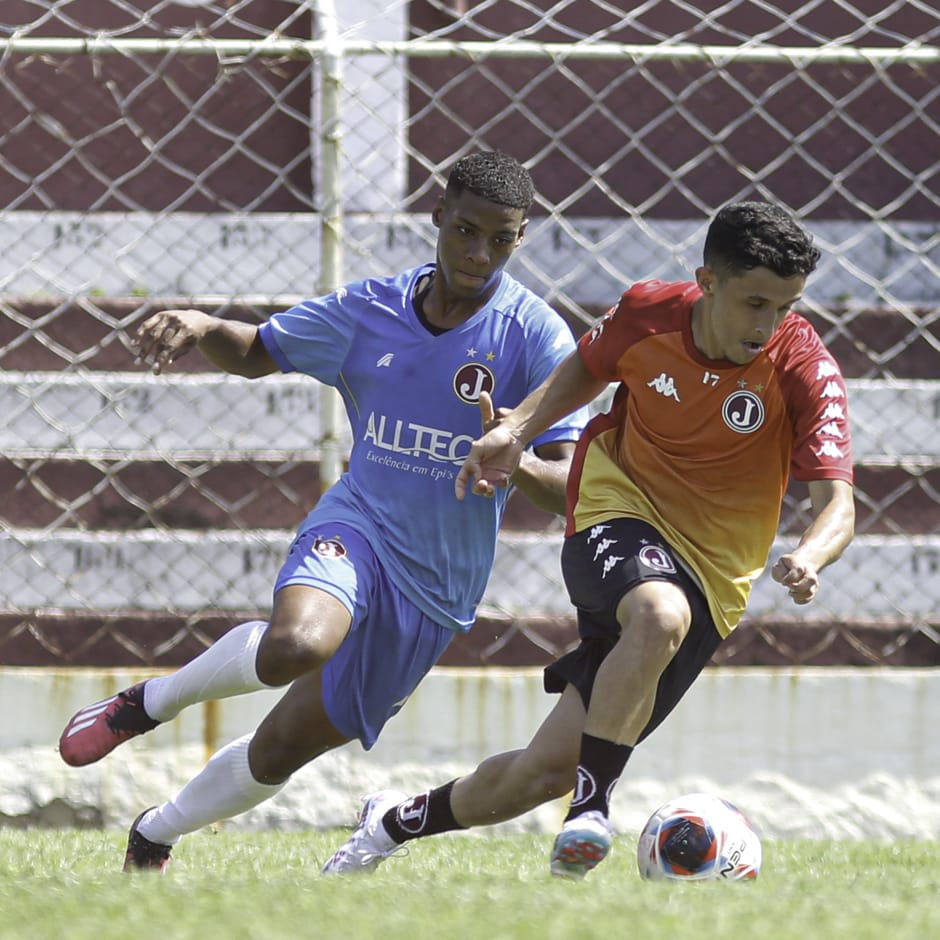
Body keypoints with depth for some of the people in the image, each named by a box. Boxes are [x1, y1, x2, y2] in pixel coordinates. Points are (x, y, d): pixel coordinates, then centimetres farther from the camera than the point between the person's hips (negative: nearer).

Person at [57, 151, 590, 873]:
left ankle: (153, 838, 36)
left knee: (281, 751, 8)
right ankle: (150, 701, -9)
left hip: (437, 588, 0)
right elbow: (257, 354, 14)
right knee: (295, 644, -37)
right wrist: (201, 326, -9)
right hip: (358, 524, 0)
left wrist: (518, 465, -37)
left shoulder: (537, 337, -10)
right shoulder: (372, 308, 0)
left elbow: (572, 485, -13)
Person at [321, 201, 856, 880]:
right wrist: (519, 428, -3)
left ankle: (399, 821, 24)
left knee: (546, 772, -2)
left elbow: (838, 504, -23)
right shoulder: (649, 314, -11)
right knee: (660, 614, -40)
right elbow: (587, 368, 13)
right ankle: (593, 803, -28)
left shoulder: (804, 367, -17)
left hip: (711, 577, 0)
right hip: (619, 514, 0)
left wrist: (809, 558, -45)